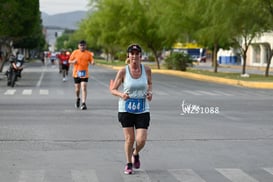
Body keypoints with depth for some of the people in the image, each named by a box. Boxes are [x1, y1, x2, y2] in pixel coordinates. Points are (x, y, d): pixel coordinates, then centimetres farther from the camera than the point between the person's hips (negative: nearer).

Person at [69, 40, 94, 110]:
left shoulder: (88, 53, 2)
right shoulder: (75, 52, 0)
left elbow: (92, 61, 7)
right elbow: (69, 61, 5)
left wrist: (92, 62, -17)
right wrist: (73, 61, -17)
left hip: (84, 74, -1)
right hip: (76, 73, 1)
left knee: (84, 88, -11)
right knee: (77, 88, 9)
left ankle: (83, 103, -12)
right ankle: (78, 98, 39)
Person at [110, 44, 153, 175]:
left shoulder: (146, 70, -2)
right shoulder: (123, 72, -8)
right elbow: (113, 89, -1)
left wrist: (150, 92, -3)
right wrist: (121, 95, -22)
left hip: (143, 110, 1)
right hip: (126, 109, -1)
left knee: (141, 140, -6)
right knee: (129, 138, 1)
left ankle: (135, 154, 30)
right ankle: (129, 164, 25)